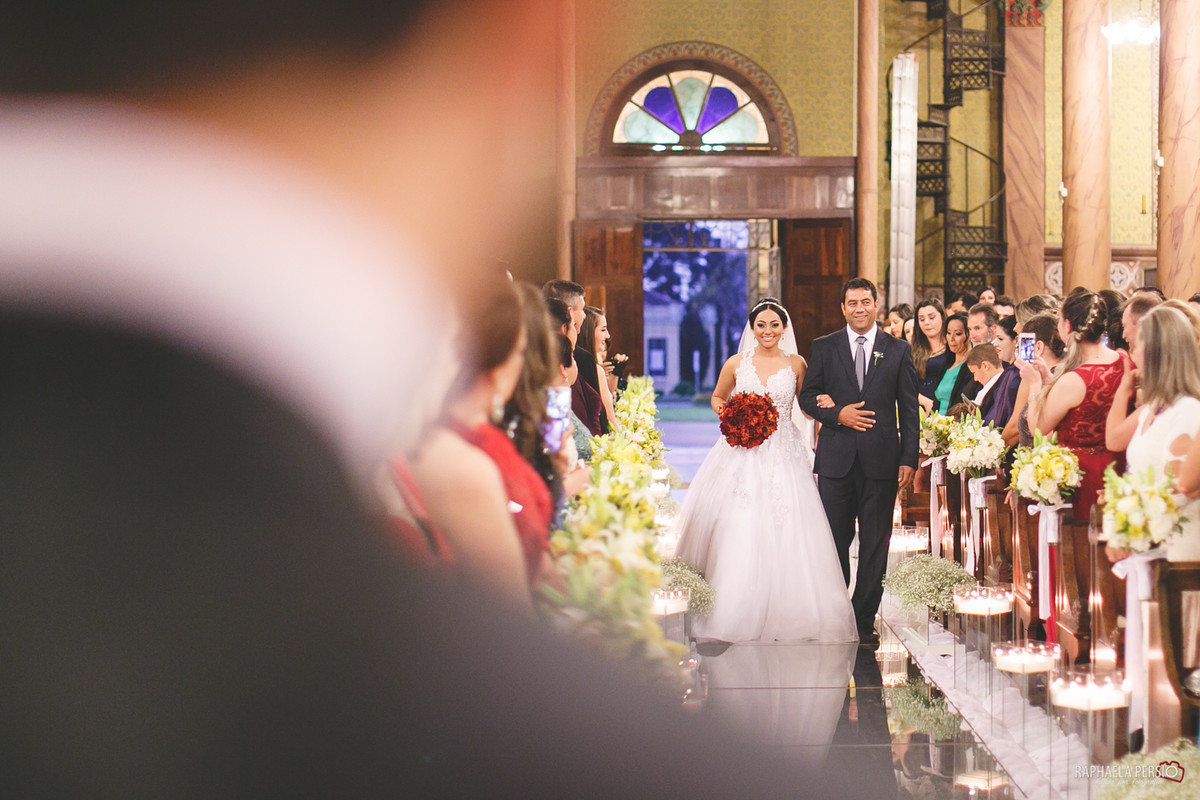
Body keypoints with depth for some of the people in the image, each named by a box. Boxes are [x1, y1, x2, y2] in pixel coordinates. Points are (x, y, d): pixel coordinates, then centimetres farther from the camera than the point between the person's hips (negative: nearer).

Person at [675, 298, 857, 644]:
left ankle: (785, 614, 4)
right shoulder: (736, 363, 6)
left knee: (784, 535, -5)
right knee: (737, 533, -7)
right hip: (742, 454, 0)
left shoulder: (796, 364, 6)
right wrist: (726, 413, -1)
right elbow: (717, 397, 20)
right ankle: (733, 612, 0)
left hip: (783, 457, 0)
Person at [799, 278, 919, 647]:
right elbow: (807, 396, 8)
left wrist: (909, 459, -3)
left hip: (881, 460, 0)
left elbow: (909, 409, 4)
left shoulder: (898, 350, 6)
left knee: (875, 544, 3)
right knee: (834, 541, 5)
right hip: (836, 459, 0)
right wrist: (837, 414, -11)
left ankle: (864, 622, 12)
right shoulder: (824, 347, 7)